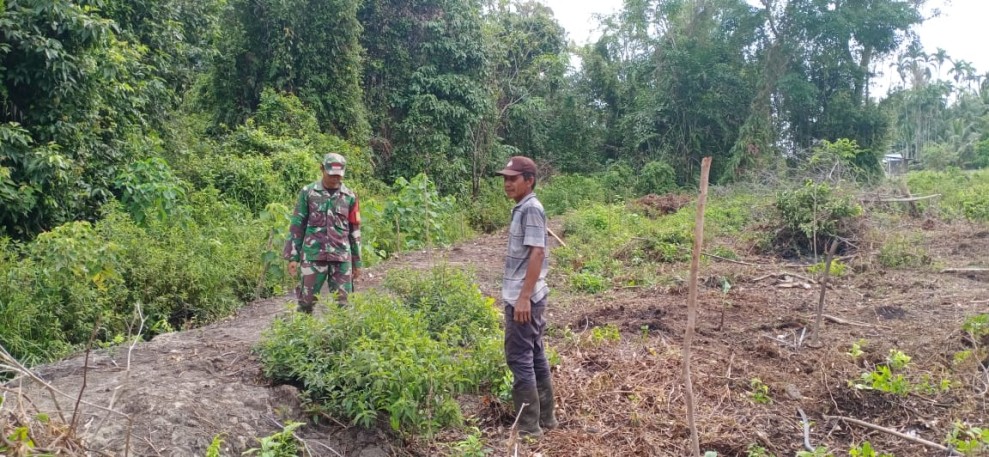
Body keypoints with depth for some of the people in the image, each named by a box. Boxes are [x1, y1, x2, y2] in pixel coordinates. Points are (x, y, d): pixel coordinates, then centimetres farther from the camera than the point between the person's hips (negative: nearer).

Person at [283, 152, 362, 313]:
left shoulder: (350, 197, 6)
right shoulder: (308, 192, 1)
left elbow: (354, 231, 11)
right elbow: (297, 226, 4)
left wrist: (357, 262, 11)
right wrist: (293, 256, -1)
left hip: (342, 257, 2)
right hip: (313, 255, -1)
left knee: (342, 302, 3)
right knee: (306, 300, 1)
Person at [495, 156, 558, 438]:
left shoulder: (531, 209, -15)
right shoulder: (523, 208, 14)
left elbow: (537, 253, -22)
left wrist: (523, 297, -24)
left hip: (523, 298, -10)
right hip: (525, 296, 10)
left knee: (520, 358, -4)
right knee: (535, 356, 14)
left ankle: (528, 427, 3)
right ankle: (546, 418, 24)